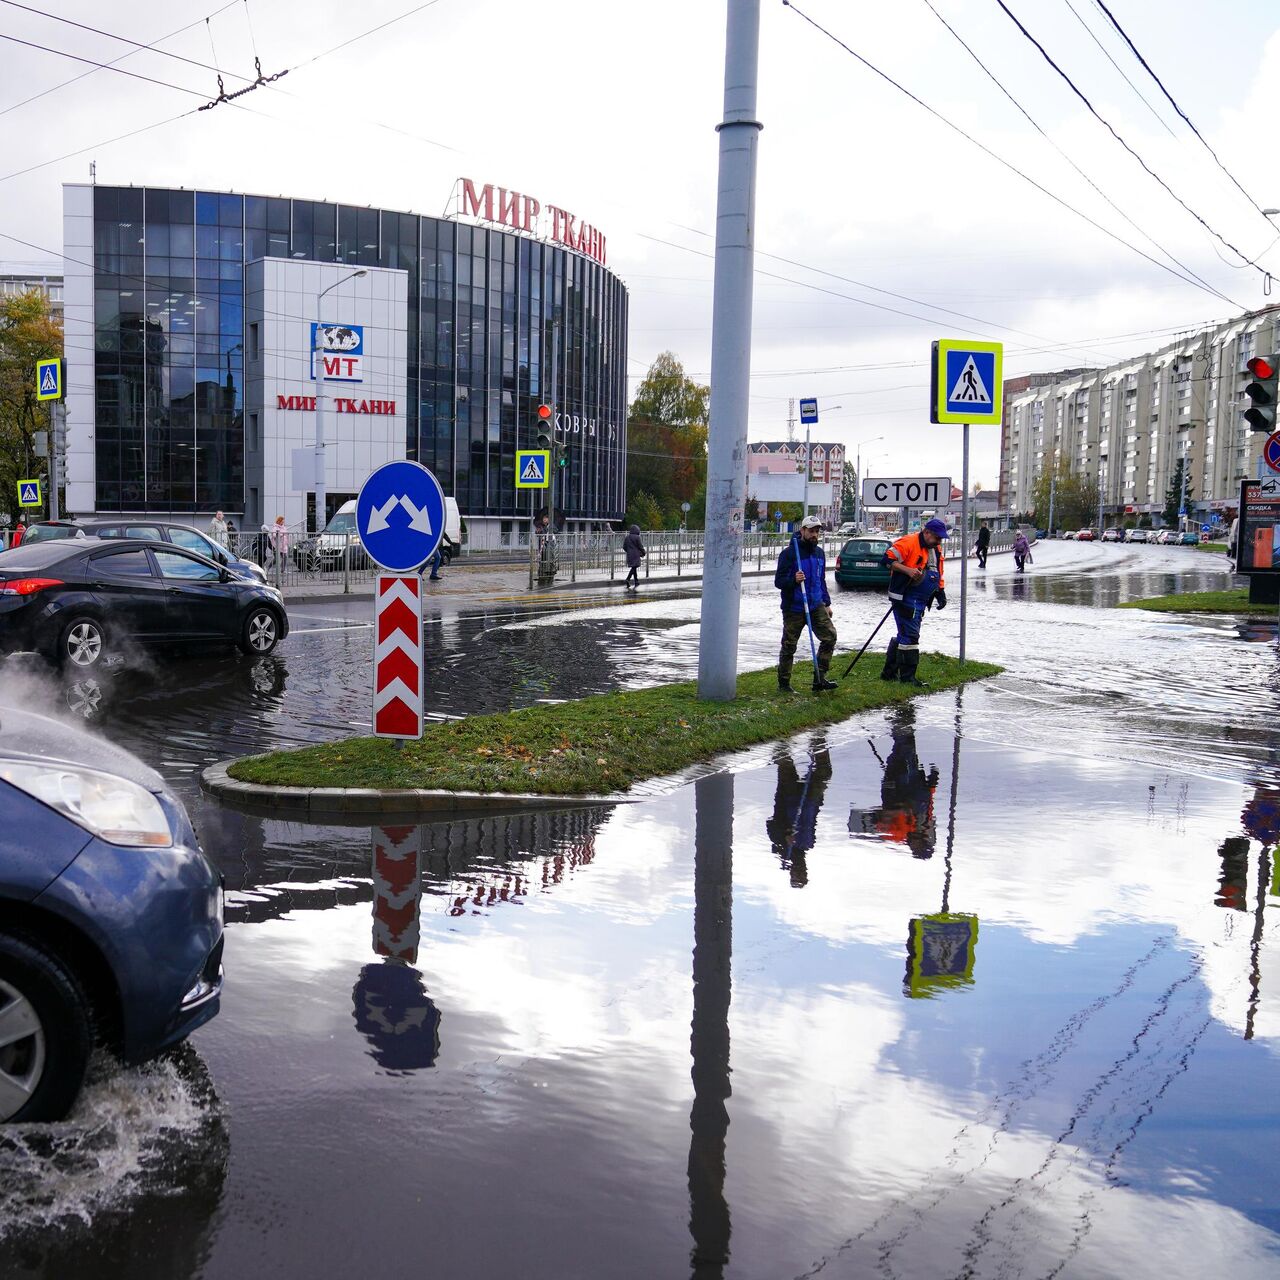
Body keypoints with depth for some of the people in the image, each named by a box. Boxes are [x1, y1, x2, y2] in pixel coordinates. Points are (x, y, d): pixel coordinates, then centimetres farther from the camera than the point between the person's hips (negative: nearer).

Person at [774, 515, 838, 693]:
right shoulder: (789, 553, -12)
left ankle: (819, 678, 0)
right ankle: (784, 683, 17)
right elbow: (778, 581, -12)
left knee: (829, 635, -6)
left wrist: (827, 603, 19)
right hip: (794, 609, -6)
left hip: (816, 606, 6)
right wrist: (793, 580, -31)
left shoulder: (819, 552, 10)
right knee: (789, 646, 3)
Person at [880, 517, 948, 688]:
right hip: (904, 597, -9)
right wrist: (908, 570, -25)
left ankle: (889, 672, 25)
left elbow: (939, 574, 26)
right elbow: (888, 559, -18)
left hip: (921, 601, 9)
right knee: (910, 635, -10)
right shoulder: (908, 542, -14)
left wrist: (940, 593, 15)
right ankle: (907, 676, -4)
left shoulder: (937, 550, 15)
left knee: (905, 634, 15)